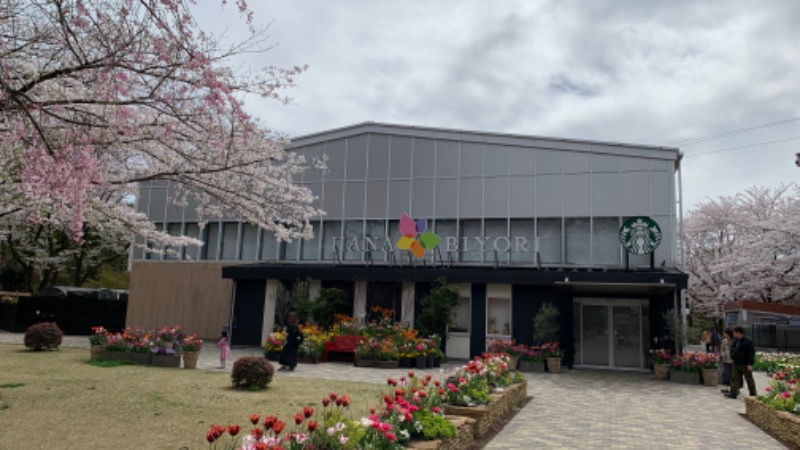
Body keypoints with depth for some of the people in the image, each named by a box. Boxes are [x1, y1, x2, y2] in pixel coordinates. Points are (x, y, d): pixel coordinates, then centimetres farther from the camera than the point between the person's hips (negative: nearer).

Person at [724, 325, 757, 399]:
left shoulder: (748, 342, -16)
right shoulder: (735, 341, 7)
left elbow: (751, 354, -18)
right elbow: (732, 350, 21)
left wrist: (750, 364, -21)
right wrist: (732, 357, 10)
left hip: (745, 365, -7)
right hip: (736, 364, 7)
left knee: (749, 379, 8)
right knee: (735, 379, 2)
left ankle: (753, 394, 22)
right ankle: (733, 393, 3)